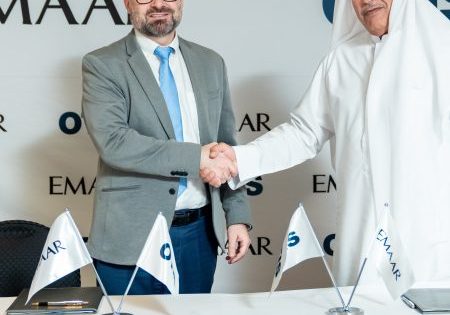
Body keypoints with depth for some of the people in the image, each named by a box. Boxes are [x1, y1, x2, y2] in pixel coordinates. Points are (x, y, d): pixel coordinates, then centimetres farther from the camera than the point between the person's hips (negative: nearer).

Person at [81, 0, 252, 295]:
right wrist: (196, 156, -23)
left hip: (200, 234, 4)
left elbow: (227, 146, 11)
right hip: (131, 238, -4)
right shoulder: (102, 65, -6)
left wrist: (237, 216, 5)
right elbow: (112, 141, -20)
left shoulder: (211, 63, 9)